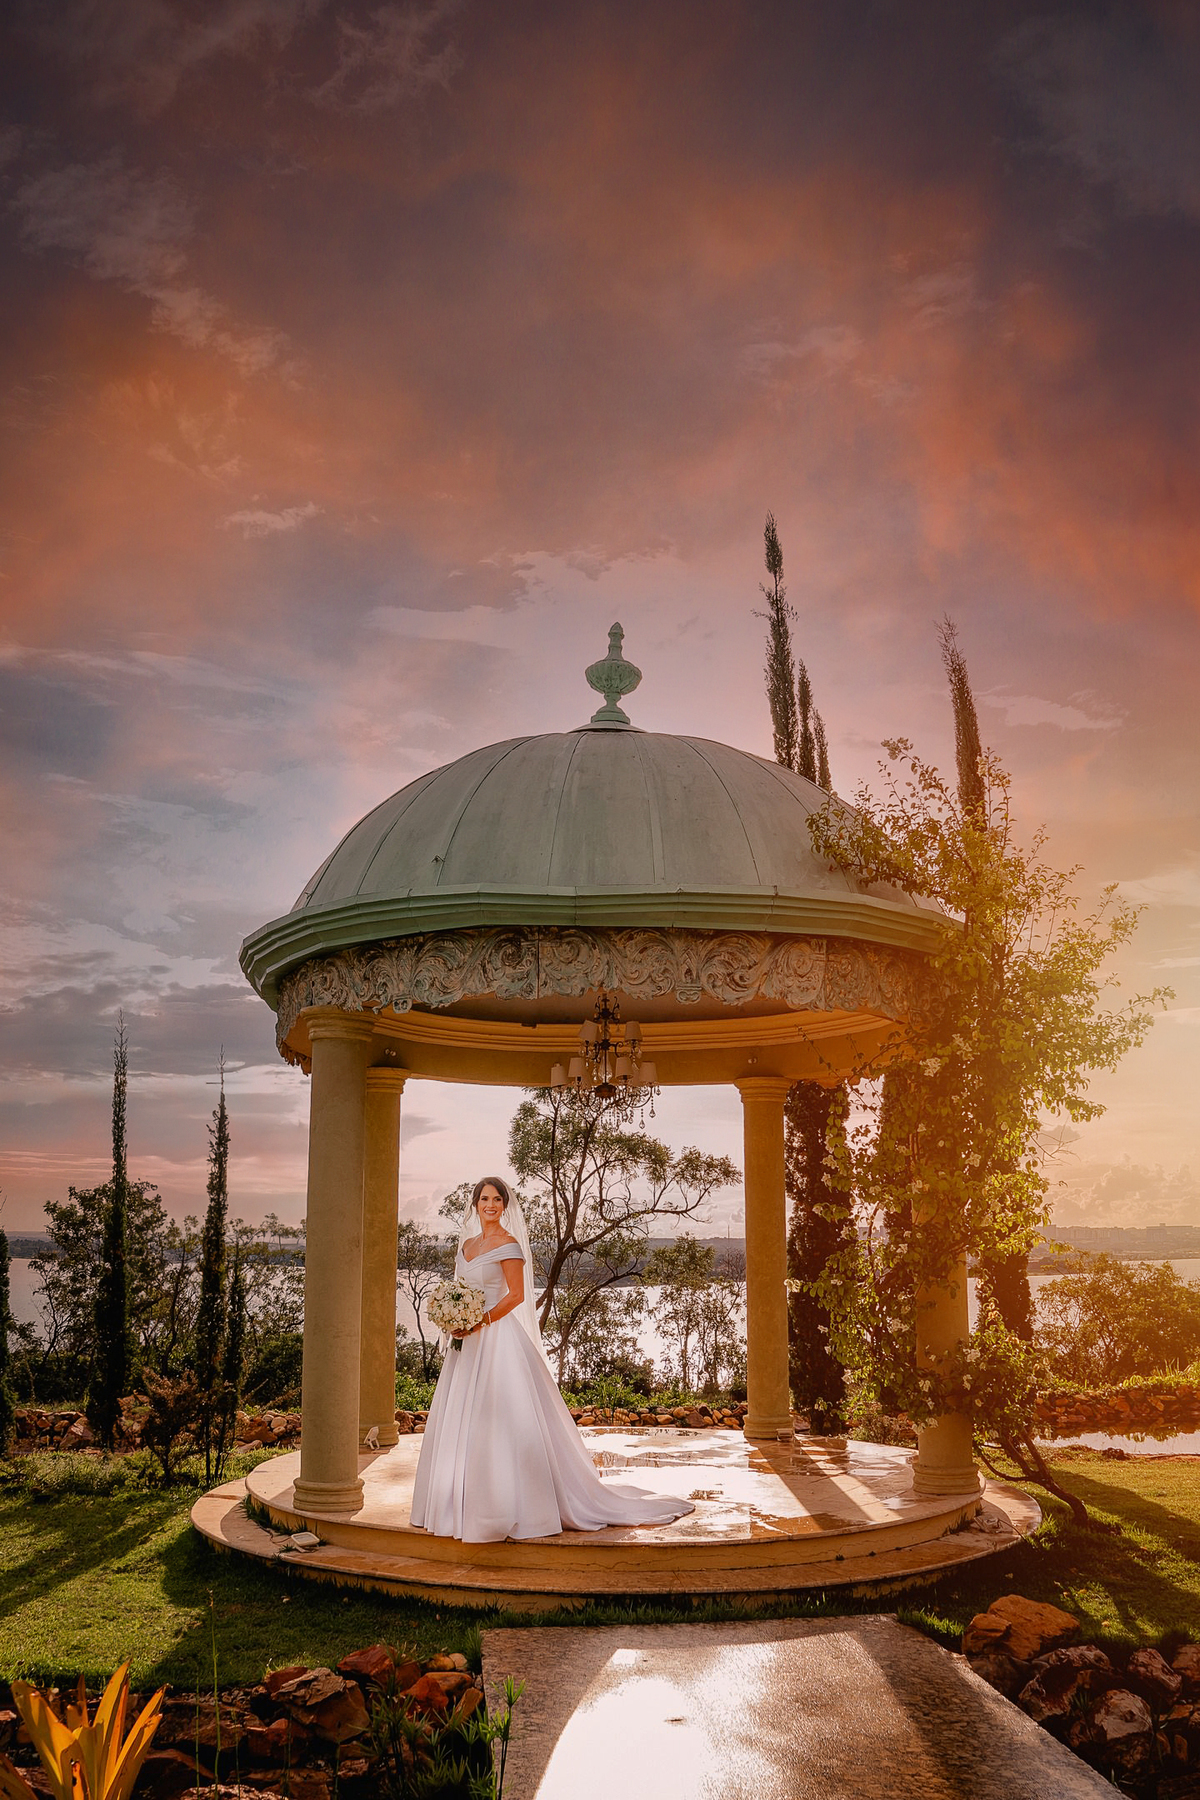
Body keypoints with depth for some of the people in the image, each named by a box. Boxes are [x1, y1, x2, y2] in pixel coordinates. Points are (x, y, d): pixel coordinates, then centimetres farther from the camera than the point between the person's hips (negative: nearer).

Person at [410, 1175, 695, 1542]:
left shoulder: (508, 1244, -8)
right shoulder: (468, 1242, 14)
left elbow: (516, 1295, -13)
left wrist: (480, 1321, -20)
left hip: (498, 1338, -8)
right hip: (468, 1341, 8)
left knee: (501, 1421, -8)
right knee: (459, 1423, 9)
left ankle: (509, 1508, -3)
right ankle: (464, 1505, 17)